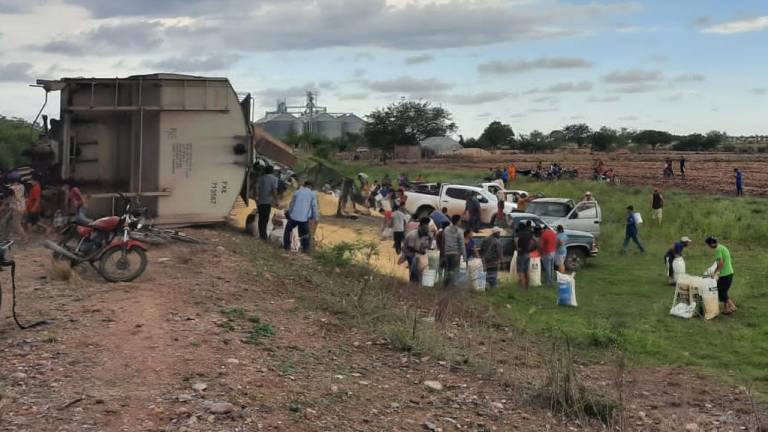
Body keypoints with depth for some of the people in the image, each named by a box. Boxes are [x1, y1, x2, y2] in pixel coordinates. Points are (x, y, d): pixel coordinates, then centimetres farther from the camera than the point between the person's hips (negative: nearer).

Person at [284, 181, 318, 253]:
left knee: (288, 229, 20)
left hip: (294, 216, 1)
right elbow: (314, 206, 1)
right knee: (305, 233, 15)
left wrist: (289, 213, 27)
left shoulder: (297, 192, 9)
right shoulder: (312, 194, 4)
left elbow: (291, 204, 13)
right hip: (305, 218, -1)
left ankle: (286, 246, 17)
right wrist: (315, 218, 8)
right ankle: (305, 248, 9)